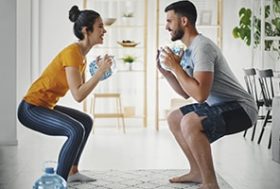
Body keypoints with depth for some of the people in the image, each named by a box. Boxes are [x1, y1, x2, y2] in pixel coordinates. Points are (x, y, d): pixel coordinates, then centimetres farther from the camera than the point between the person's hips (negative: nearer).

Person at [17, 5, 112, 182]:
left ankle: (72, 171, 25)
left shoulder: (81, 54, 8)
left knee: (86, 121, 20)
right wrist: (101, 71, -25)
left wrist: (99, 71, 2)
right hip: (31, 108, -10)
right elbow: (78, 95, -29)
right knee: (76, 130, -28)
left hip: (46, 106, 10)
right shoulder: (72, 52, -22)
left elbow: (83, 88, 10)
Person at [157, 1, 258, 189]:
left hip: (240, 108, -10)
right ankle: (197, 172, 22)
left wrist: (175, 67, -20)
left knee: (190, 122, -32)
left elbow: (200, 94, -30)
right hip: (220, 106, 10)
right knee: (174, 118, 17)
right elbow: (186, 93, 14)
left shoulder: (201, 46, -21)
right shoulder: (189, 49, 10)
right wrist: (164, 70, 5)